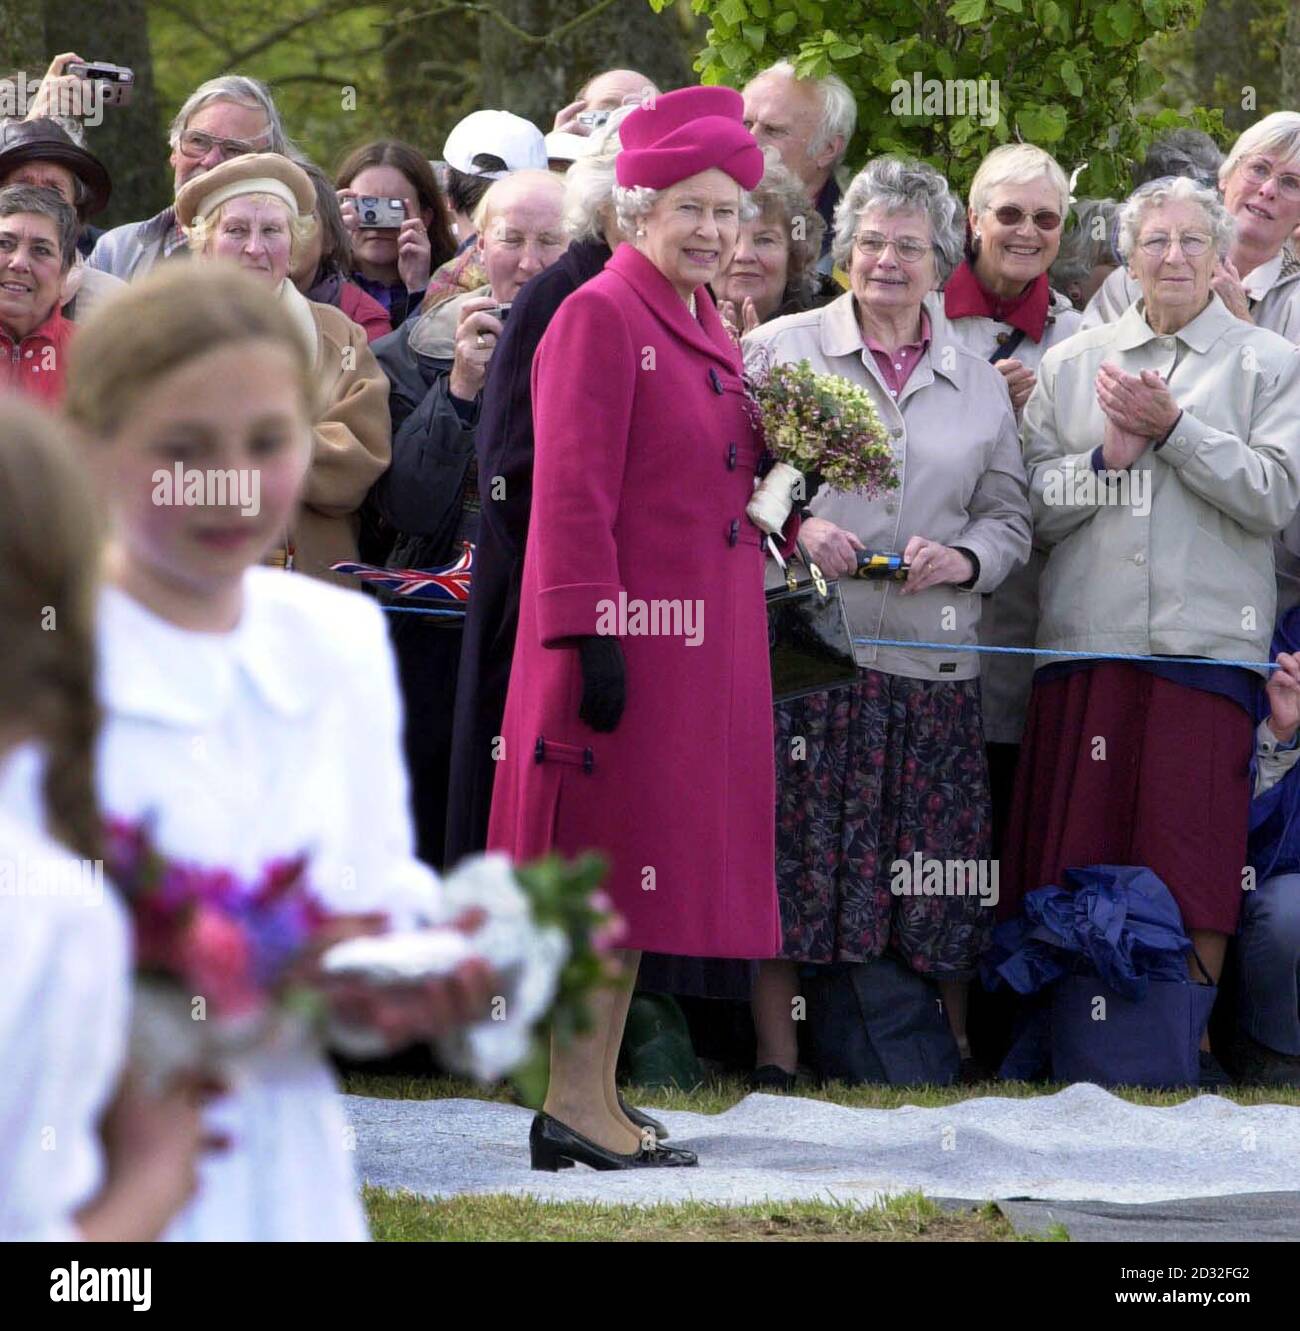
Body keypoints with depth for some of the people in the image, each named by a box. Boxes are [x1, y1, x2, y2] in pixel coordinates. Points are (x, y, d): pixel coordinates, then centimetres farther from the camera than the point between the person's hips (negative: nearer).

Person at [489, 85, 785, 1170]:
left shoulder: (704, 327, 16)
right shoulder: (601, 316, -10)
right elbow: (574, 492, -15)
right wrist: (594, 637, -20)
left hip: (703, 648, 9)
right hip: (633, 635, -9)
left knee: (641, 871, 10)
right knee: (607, 872, -6)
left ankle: (596, 1097, 16)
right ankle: (574, 1108, -3)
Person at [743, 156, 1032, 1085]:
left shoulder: (977, 381, 15)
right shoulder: (779, 351, 6)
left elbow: (1010, 518, 17)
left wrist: (964, 559, -4)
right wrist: (792, 525, -13)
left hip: (934, 659, 3)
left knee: (938, 861, 2)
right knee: (792, 855, -5)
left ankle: (953, 1051, 16)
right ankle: (778, 1064, 2)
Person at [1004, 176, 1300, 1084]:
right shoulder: (1073, 364, 15)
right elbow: (1032, 505, 9)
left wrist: (1175, 428, -11)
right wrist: (1108, 456, -7)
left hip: (1206, 636, -2)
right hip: (1086, 635, 2)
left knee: (1195, 847, -4)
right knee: (1079, 847, -1)